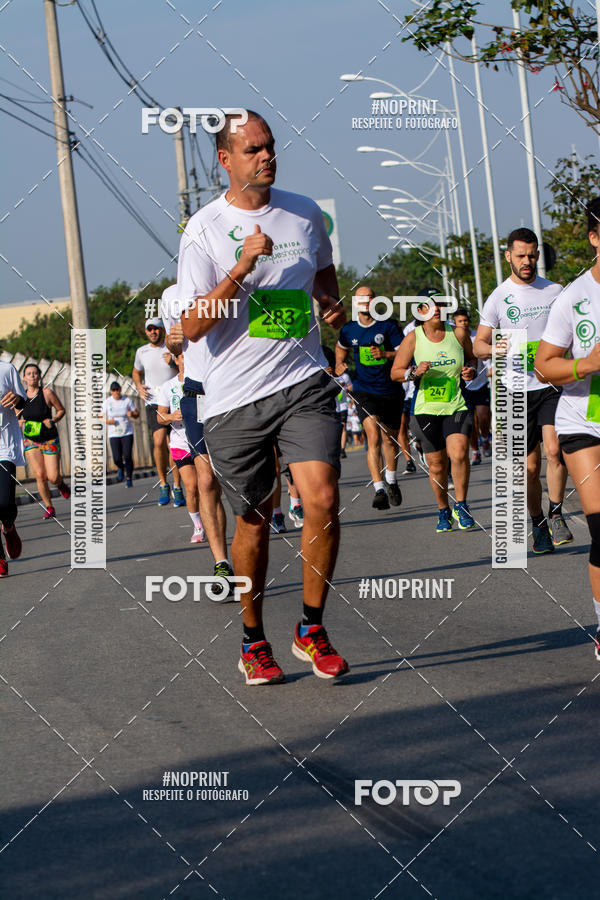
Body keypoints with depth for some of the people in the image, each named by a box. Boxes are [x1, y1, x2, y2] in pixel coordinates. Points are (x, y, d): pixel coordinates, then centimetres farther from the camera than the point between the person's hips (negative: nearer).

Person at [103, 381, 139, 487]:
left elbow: (137, 415, 5)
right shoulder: (107, 402, 0)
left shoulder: (127, 400, 0)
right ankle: (120, 468, 28)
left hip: (127, 433, 0)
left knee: (127, 456, -12)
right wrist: (108, 421, -15)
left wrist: (132, 414, -17)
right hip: (114, 434, 0)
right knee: (117, 459, -8)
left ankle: (129, 478, 3)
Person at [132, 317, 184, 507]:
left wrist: (173, 363, -17)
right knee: (159, 442, -18)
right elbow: (136, 372, 28)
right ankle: (163, 485, -3)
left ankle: (177, 487, 10)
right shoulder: (142, 352, 9)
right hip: (153, 403, 1)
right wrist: (139, 387, 8)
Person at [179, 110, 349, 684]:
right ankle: (253, 641, 26)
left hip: (303, 382, 2)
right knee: (254, 521, 7)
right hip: (234, 399, -2)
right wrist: (243, 269, -23)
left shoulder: (304, 213, 8)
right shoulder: (204, 230, -5)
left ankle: (311, 630, 2)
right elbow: (192, 326, -13)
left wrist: (331, 303, 8)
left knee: (322, 500, -15)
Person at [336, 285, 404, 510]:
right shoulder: (348, 330, 3)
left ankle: (391, 481, 39)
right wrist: (339, 363, 8)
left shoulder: (388, 325, -5)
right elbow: (341, 348, 26)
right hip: (364, 392, 0)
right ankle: (379, 490, -25)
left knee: (390, 440, 13)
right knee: (373, 438, -19)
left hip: (391, 392, 0)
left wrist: (385, 354, -26)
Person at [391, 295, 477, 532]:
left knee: (458, 454, -20)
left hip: (456, 406, 0)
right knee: (436, 465, 3)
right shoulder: (413, 338, 0)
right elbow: (395, 372, 4)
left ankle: (461, 506, -3)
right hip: (427, 410, 0)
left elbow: (471, 357, 20)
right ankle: (443, 511, 24)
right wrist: (415, 372, -16)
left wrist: (471, 370, -2)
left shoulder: (459, 333, 3)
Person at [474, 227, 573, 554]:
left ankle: (556, 515, -3)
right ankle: (538, 524, 22)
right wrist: (495, 349, -17)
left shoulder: (555, 292, 7)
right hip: (519, 390, 0)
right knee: (530, 466, 3)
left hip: (552, 385, 0)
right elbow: (478, 345, 5)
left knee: (554, 449, -19)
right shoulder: (498, 298, 2)